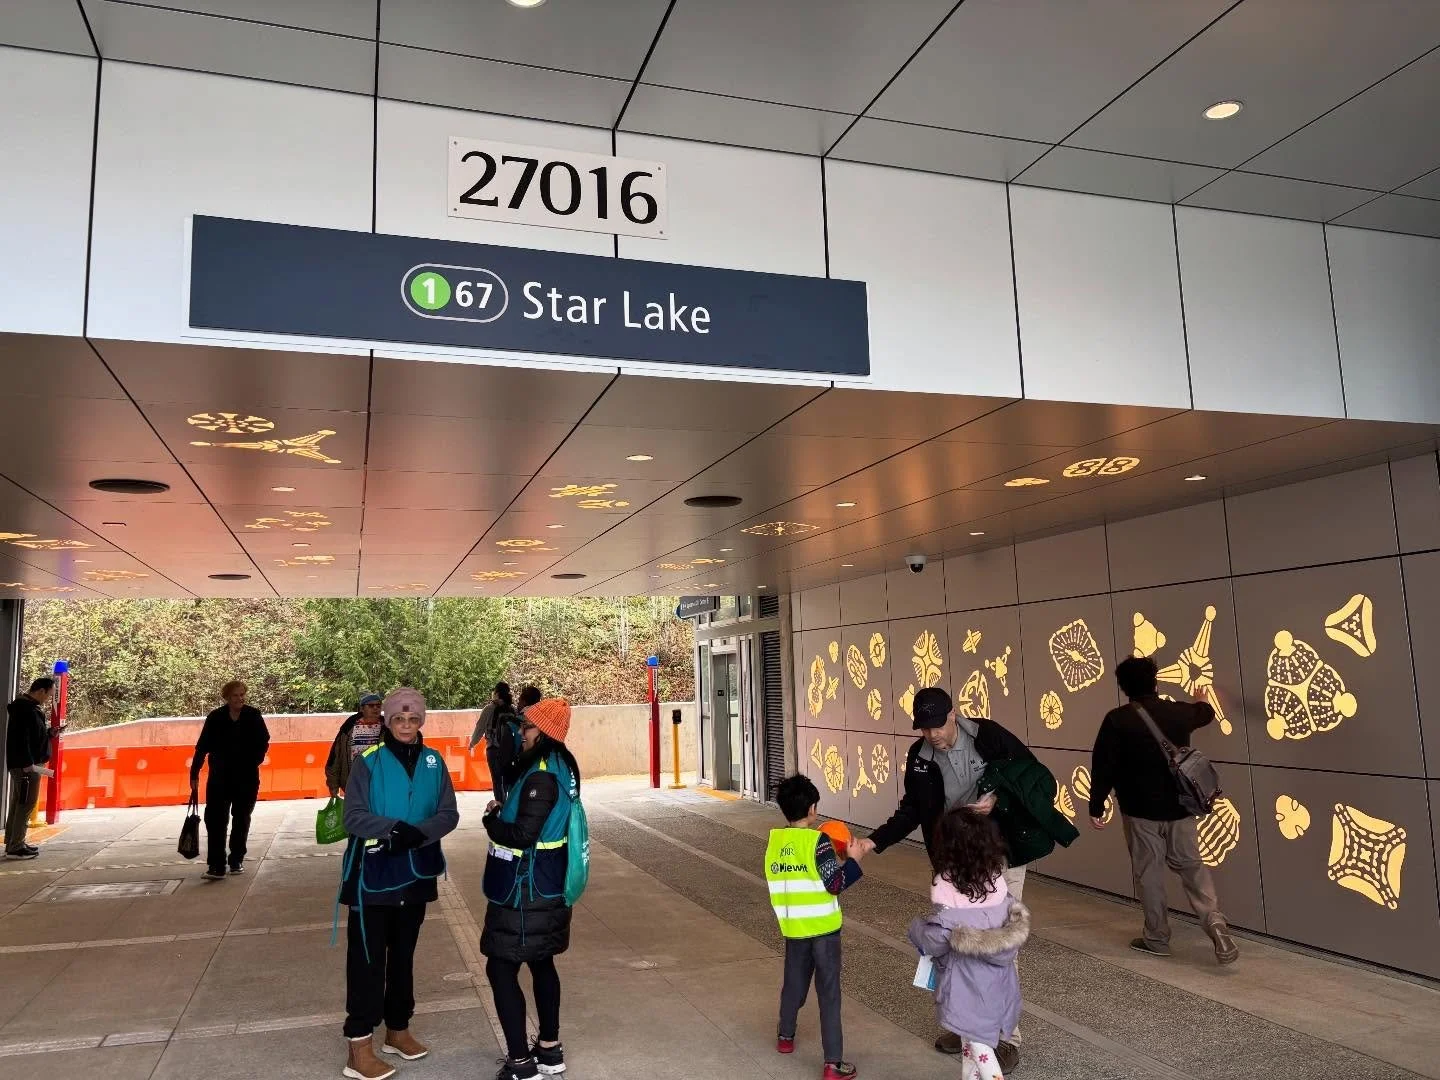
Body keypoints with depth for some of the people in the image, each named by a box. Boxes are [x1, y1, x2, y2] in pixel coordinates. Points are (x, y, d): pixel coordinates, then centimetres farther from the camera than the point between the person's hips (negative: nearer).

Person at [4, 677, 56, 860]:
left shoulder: (28, 706, 15)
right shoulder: (24, 708, -17)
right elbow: (20, 738, -23)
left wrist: (48, 731, 9)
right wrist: (28, 763, -25)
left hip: (27, 763, 11)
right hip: (26, 764, -11)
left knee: (19, 804, 15)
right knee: (26, 804, -7)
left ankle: (12, 843, 21)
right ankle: (15, 847, -4)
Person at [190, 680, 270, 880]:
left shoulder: (253, 716, -3)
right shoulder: (215, 718, -4)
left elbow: (263, 743, 5)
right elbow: (202, 747, -1)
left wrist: (253, 763, -7)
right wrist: (194, 774, -3)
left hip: (247, 777, 1)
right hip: (220, 777, -1)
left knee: (241, 819, 9)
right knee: (216, 819, -9)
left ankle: (237, 861, 21)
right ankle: (216, 865, -9)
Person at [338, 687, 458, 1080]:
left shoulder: (433, 761, 1)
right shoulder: (368, 761, -9)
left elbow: (449, 814, -3)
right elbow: (353, 817, -15)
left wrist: (418, 834, -20)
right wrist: (395, 828, -29)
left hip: (415, 872, 4)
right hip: (373, 874, -4)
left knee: (403, 953, 16)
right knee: (367, 958, -1)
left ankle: (398, 1030, 30)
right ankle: (359, 1047, 7)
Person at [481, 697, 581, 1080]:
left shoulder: (541, 776, -24)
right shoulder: (559, 765, 6)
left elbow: (522, 836, -26)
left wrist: (491, 819, -9)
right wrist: (504, 810, -1)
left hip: (525, 891, -10)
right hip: (545, 886, 10)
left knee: (501, 970, 1)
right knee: (541, 963, 18)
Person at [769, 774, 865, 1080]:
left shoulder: (774, 840, -1)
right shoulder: (817, 840, -18)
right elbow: (835, 884, -17)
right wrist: (852, 859, -5)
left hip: (793, 927, 5)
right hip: (823, 927, -5)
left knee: (794, 981, 24)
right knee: (828, 992, 2)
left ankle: (785, 1037, 41)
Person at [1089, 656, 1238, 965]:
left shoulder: (1117, 720, -13)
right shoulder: (1179, 712, 0)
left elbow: (1103, 766, -13)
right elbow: (1205, 713, 25)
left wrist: (1096, 805, -3)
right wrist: (1203, 701, 49)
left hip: (1140, 810, -3)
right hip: (1179, 807, 4)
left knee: (1149, 873, 7)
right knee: (1191, 865, 15)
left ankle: (1157, 939, 16)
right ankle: (1213, 920, -4)